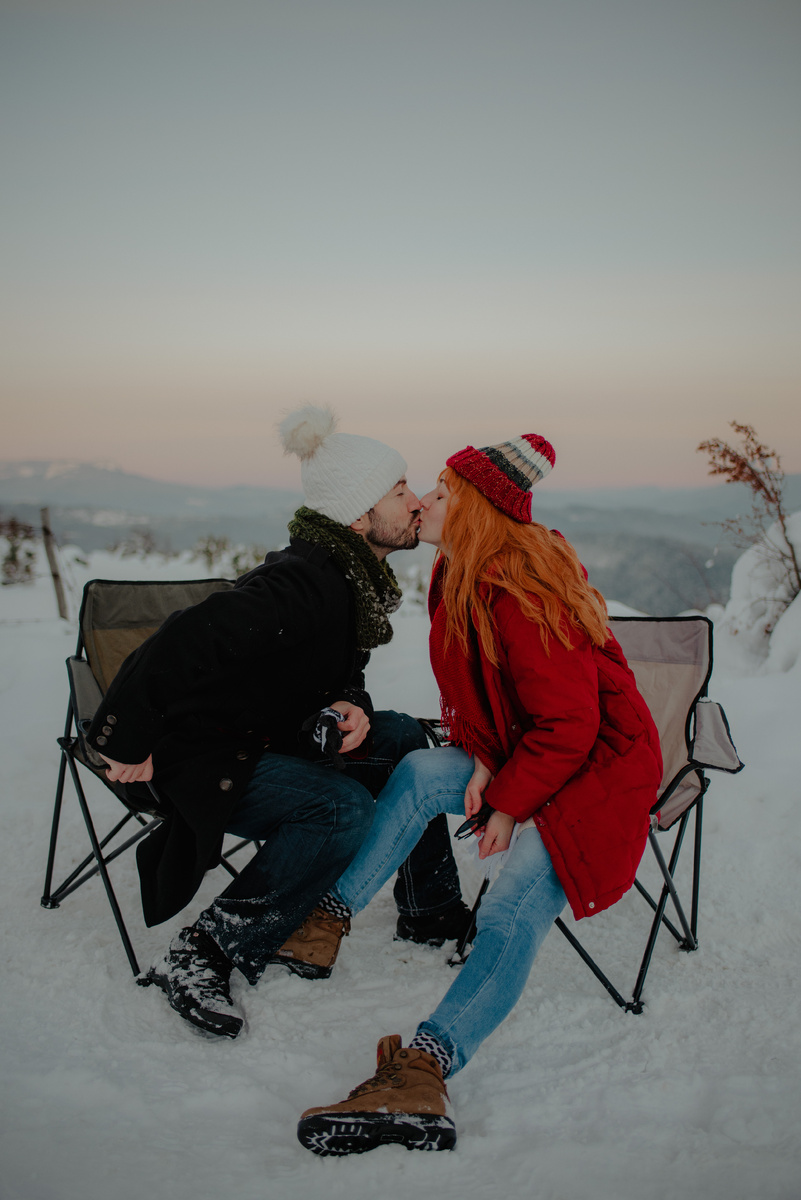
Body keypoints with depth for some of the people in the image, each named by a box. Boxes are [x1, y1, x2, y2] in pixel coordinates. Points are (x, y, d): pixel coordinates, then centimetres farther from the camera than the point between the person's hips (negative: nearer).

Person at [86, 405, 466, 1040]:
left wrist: (350, 710, -9)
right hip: (201, 759, -10)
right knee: (342, 807, -28)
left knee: (404, 737, 7)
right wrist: (128, 744, -28)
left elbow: (338, 672, 15)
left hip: (273, 737, 10)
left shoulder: (354, 580, 3)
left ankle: (431, 909, 16)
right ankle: (204, 953, -17)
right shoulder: (304, 584, -29)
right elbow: (184, 641, -37)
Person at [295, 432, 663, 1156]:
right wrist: (483, 763, -5)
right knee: (420, 773, -15)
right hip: (521, 750, 9)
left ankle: (423, 1068, -41)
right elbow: (476, 693, 12)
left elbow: (568, 723, -24)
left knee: (513, 911, -27)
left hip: (599, 762, -9)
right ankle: (332, 914, -7)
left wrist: (510, 804, -18)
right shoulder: (462, 579, 4)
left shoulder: (522, 594, -26)